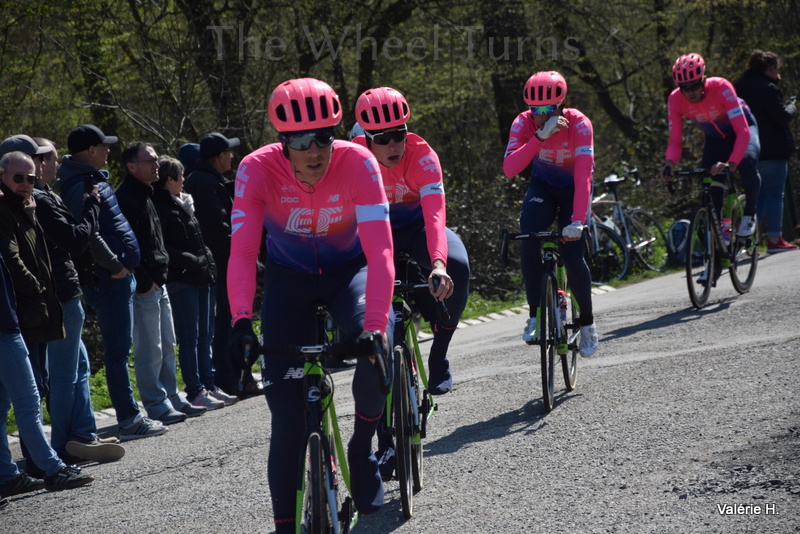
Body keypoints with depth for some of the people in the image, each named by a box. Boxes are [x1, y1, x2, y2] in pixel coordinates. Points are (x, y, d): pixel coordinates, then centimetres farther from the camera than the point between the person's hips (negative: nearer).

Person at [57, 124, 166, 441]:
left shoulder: (92, 180, 18)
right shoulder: (81, 186, -16)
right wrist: (115, 265, -18)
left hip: (116, 276, 10)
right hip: (109, 279, -10)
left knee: (119, 348, 13)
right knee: (118, 349, -6)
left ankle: (130, 416, 18)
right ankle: (128, 420, -2)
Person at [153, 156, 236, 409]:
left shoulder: (183, 203, 18)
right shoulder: (160, 208, -11)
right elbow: (162, 249, -18)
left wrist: (208, 261, 10)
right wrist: (193, 261, -20)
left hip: (201, 277, 9)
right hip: (181, 281, -9)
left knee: (205, 335, 11)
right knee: (190, 338, -5)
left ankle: (208, 385, 15)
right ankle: (195, 391, -2)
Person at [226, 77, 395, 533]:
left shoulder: (358, 162, -29)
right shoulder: (258, 169, -27)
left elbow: (380, 251, -36)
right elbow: (242, 253, -32)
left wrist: (376, 326, -48)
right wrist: (241, 322, -48)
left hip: (347, 269, 0)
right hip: (288, 277, 0)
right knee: (288, 411, -8)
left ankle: (362, 451, -3)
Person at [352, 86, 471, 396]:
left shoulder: (421, 155, -30)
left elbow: (435, 213, -43)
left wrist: (438, 263, -60)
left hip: (418, 228, -2)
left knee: (457, 266, -33)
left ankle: (438, 355, -12)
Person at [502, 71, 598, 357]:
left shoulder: (579, 124, -30)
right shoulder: (524, 123, -24)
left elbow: (584, 175, -39)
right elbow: (509, 168, -37)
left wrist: (577, 222, -51)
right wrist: (541, 136, -47)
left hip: (574, 188, -2)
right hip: (543, 186, 2)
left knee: (572, 255, -16)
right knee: (529, 241, -25)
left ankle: (587, 322, 8)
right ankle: (536, 316, -14)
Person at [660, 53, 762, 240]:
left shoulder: (720, 88, -37)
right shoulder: (675, 99, -28)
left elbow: (743, 132, -42)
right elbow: (675, 141, -25)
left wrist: (731, 164, -56)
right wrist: (670, 162, -48)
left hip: (740, 128, -4)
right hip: (715, 138, 4)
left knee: (748, 161, -32)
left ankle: (749, 215, -10)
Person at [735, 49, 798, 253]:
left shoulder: (739, 86, 11)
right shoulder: (767, 88, -15)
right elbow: (782, 116, -17)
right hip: (772, 150, -8)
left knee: (758, 193, 15)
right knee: (775, 194, -2)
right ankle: (775, 239, -2)